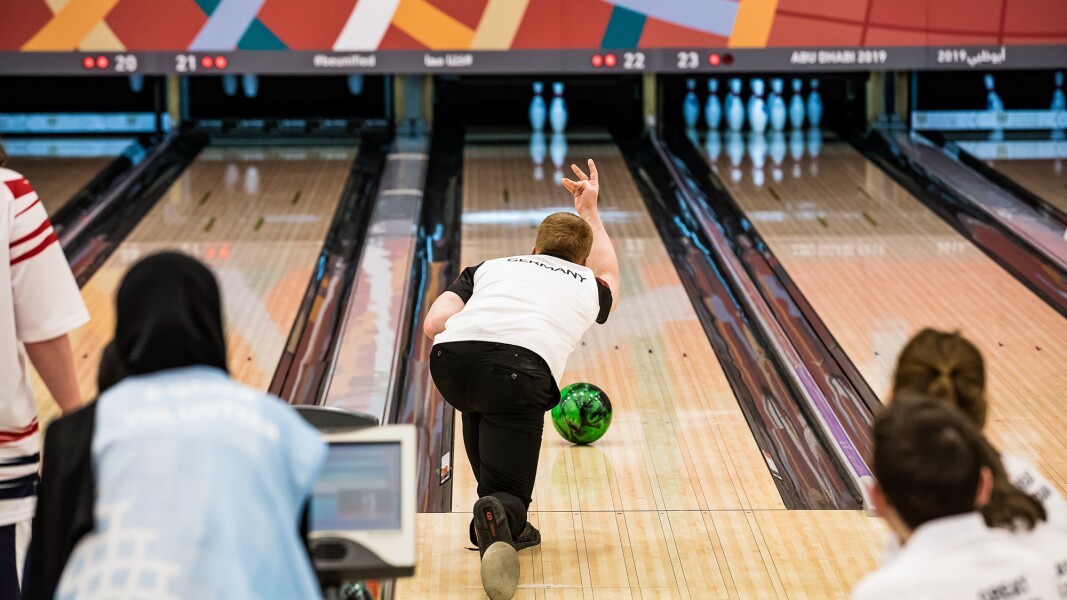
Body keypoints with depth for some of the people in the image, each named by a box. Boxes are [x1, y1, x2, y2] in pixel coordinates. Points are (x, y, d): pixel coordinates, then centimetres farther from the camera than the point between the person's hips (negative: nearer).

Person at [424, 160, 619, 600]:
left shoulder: (491, 266, 33)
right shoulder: (587, 287, 33)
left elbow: (434, 324, 16)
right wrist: (589, 211, 72)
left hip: (450, 364, 3)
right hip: (522, 371, -2)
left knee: (482, 406, 37)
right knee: (510, 496, 5)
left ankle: (507, 527, 34)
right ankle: (500, 513, -31)